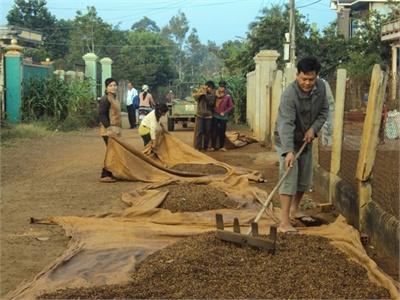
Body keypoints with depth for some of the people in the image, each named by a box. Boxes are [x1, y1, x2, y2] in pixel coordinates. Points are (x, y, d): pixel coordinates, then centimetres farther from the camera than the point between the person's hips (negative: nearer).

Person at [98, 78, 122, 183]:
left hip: (115, 130, 9)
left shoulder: (114, 98, 16)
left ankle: (108, 174, 15)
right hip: (108, 130, -9)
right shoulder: (105, 99, -13)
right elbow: (101, 115, -20)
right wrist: (108, 127, -28)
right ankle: (105, 175, -5)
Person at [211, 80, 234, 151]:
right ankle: (213, 146, 3)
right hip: (215, 116, 0)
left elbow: (231, 106, 1)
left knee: (222, 132, 5)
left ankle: (221, 146, 16)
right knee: (214, 131, -3)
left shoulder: (227, 96, -1)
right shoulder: (215, 94, 0)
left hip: (223, 117, 0)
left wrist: (224, 112, -5)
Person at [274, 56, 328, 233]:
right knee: (289, 177, -16)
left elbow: (324, 111, 3)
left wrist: (313, 128, -15)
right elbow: (286, 124, -39)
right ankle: (284, 223, -19)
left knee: (305, 178, 13)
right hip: (286, 140, -7)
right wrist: (289, 151, -49)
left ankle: (294, 210, 34)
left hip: (306, 139, 7)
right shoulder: (289, 94, -31)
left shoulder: (321, 87, -10)